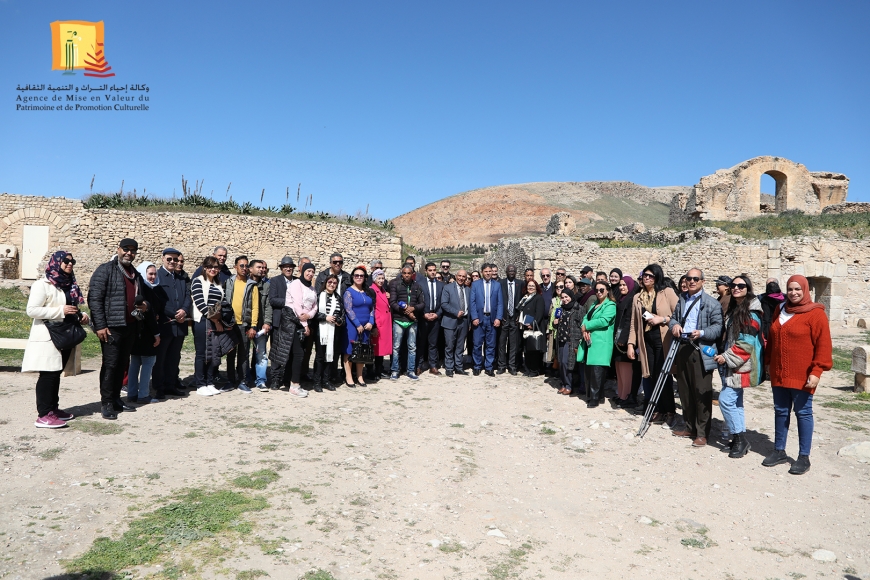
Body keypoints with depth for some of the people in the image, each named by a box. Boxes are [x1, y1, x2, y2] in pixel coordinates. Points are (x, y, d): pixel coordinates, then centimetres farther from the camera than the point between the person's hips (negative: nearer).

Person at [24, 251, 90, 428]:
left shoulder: (70, 285, 16)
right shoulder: (42, 284, -9)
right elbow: (31, 310, -17)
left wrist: (81, 315, 4)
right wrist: (60, 310, -21)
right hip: (48, 337, -8)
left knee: (56, 373, 13)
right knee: (48, 374, -9)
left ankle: (53, 409, 20)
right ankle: (43, 415, -7)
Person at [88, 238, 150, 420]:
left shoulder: (136, 275, 18)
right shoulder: (105, 270, -5)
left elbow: (141, 297, 31)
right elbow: (94, 299, -11)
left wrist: (145, 305, 6)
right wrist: (100, 326, -17)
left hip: (130, 327, 7)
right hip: (111, 327, -7)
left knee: (123, 364, 12)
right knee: (110, 364, -4)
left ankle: (116, 399, 22)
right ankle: (106, 403, 4)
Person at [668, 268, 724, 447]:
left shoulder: (712, 303, -5)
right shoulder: (682, 300, 17)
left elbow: (718, 327, -9)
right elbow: (673, 317, 22)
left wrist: (702, 333, -26)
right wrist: (674, 324, -1)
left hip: (701, 352, -7)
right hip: (682, 349, 7)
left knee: (702, 393, -3)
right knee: (685, 391, 13)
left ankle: (702, 433, 6)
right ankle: (690, 427, 26)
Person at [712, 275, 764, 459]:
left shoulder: (751, 313, -13)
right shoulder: (732, 309, 15)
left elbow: (747, 342, -19)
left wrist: (727, 357, -17)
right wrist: (723, 355, 14)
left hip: (741, 365, -9)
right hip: (730, 364, 9)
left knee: (726, 400, -12)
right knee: (735, 401, 12)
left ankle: (740, 438, -1)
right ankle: (740, 438, 20)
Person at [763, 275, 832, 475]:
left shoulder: (815, 314, -8)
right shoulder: (780, 311, 11)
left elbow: (823, 345, -12)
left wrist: (816, 371, -17)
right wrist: (769, 363, 17)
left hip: (802, 375, -6)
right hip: (779, 373, 6)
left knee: (803, 413, 2)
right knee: (780, 411, 11)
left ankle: (804, 457, 11)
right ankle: (779, 451, 22)